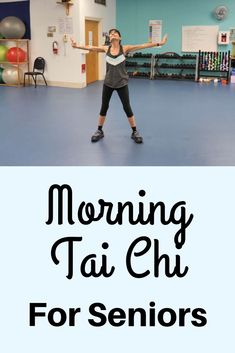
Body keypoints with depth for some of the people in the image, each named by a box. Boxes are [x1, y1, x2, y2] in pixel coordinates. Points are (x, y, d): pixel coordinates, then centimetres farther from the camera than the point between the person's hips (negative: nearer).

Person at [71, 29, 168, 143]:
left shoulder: (124, 48, -6)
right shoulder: (106, 49, 0)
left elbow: (142, 46, -11)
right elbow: (90, 48, -3)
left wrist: (159, 43, -16)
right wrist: (77, 46, -13)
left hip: (122, 83, -2)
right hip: (108, 83, 2)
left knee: (127, 108, 3)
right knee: (104, 107, 10)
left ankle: (135, 132, 18)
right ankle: (99, 131, 26)